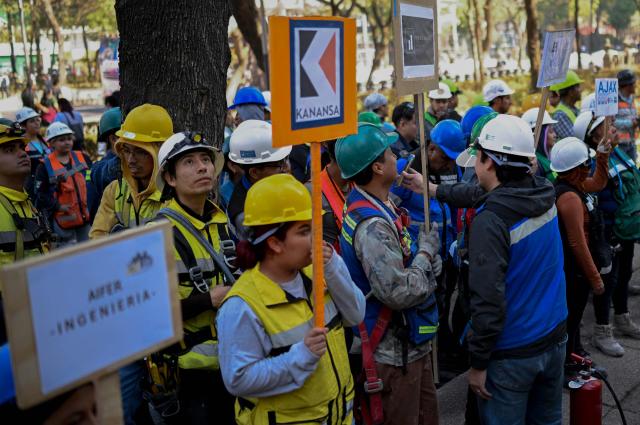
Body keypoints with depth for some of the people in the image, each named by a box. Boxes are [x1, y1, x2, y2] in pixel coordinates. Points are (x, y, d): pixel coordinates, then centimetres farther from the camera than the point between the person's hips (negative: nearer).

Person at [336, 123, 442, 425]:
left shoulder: (383, 207, 7)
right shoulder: (371, 225, -25)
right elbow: (398, 292, -29)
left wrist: (429, 263, 1)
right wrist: (427, 251, -16)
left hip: (412, 345, 10)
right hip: (393, 355, -10)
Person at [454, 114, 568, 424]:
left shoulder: (491, 221, -24)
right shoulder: (544, 195, -2)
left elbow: (488, 299, -25)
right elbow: (494, 194, 16)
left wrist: (478, 362, -14)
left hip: (511, 352, -7)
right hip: (554, 338, 7)